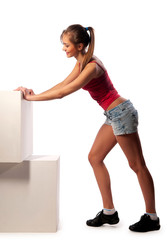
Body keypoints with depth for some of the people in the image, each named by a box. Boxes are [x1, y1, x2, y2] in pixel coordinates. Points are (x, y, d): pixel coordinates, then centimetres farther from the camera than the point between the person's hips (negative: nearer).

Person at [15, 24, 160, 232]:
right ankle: (109, 212, 18)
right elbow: (63, 84, 13)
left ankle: (152, 218, 12)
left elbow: (63, 93, -23)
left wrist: (32, 98, -14)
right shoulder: (82, 62, 8)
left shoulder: (92, 66, -22)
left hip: (121, 113, -10)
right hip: (114, 115, 10)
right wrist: (35, 94, 4)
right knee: (95, 158, 11)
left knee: (137, 165, -1)